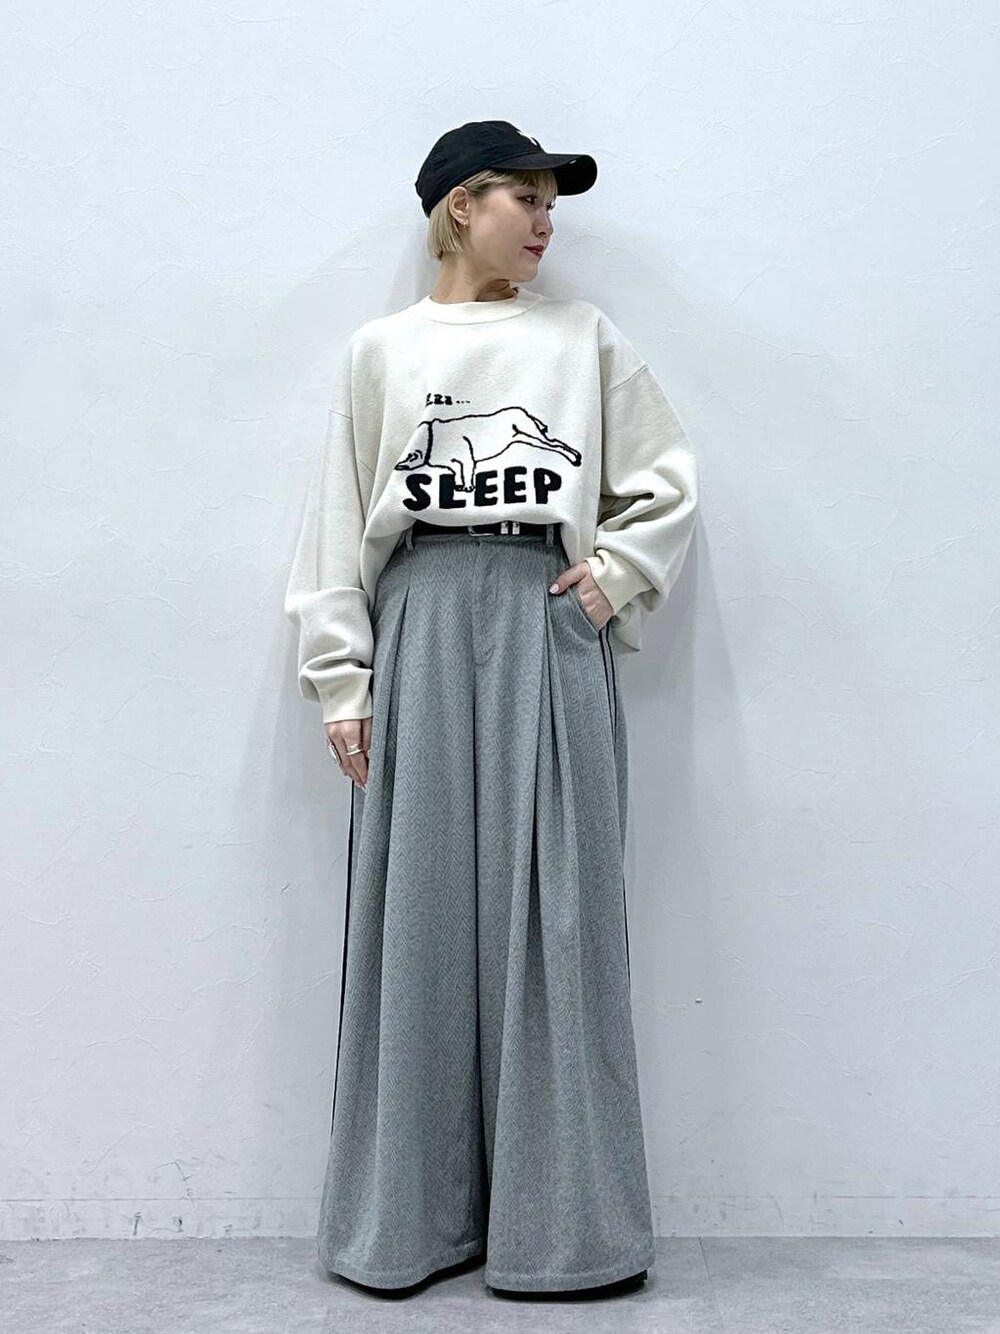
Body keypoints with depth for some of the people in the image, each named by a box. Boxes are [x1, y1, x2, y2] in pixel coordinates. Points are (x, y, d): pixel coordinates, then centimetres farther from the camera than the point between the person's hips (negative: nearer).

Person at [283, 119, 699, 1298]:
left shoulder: (585, 337, 12)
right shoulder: (380, 350, 10)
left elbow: (669, 480, 15)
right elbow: (339, 522, 5)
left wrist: (621, 570, -1)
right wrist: (340, 681, -1)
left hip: (549, 634, 0)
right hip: (422, 632, 0)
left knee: (555, 913, 0)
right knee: (419, 915, 2)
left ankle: (563, 1221, 12)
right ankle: (412, 1216, 15)